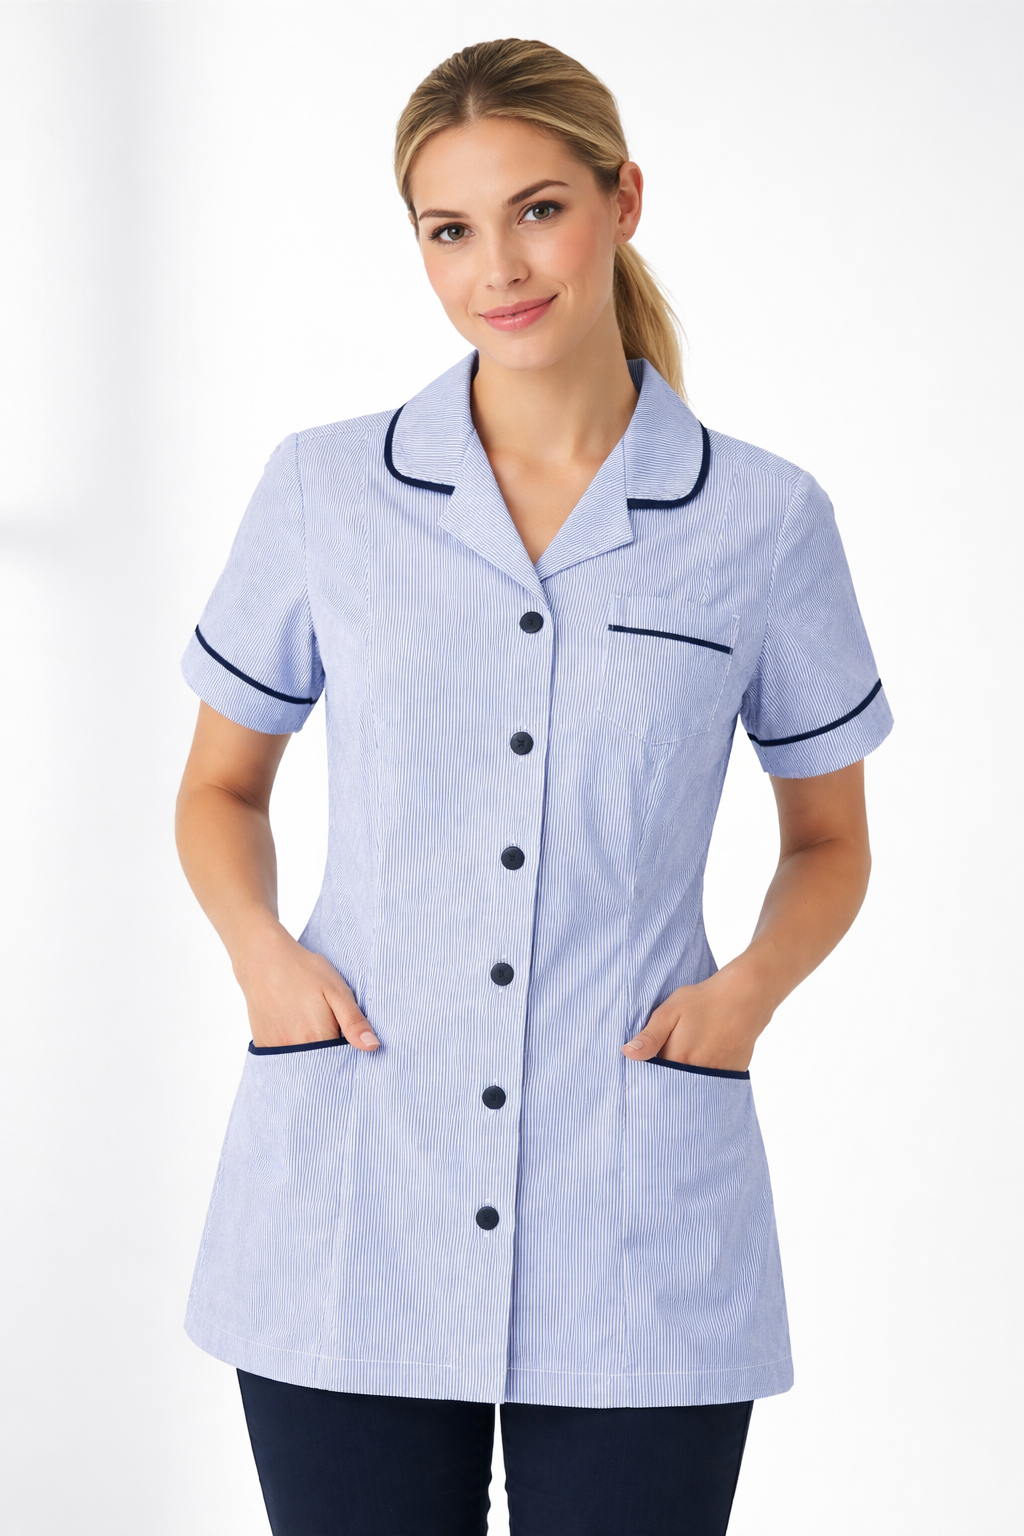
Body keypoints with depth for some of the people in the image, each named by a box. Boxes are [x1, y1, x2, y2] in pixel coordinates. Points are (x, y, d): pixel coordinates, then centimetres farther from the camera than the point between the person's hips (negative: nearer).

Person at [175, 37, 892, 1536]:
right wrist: (260, 946, -5)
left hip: (639, 1237, 0)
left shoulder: (765, 520, 1)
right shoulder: (324, 489, 3)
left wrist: (750, 987, -6)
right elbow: (220, 789, 15)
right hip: (351, 1217, 1)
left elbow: (831, 843, 13)